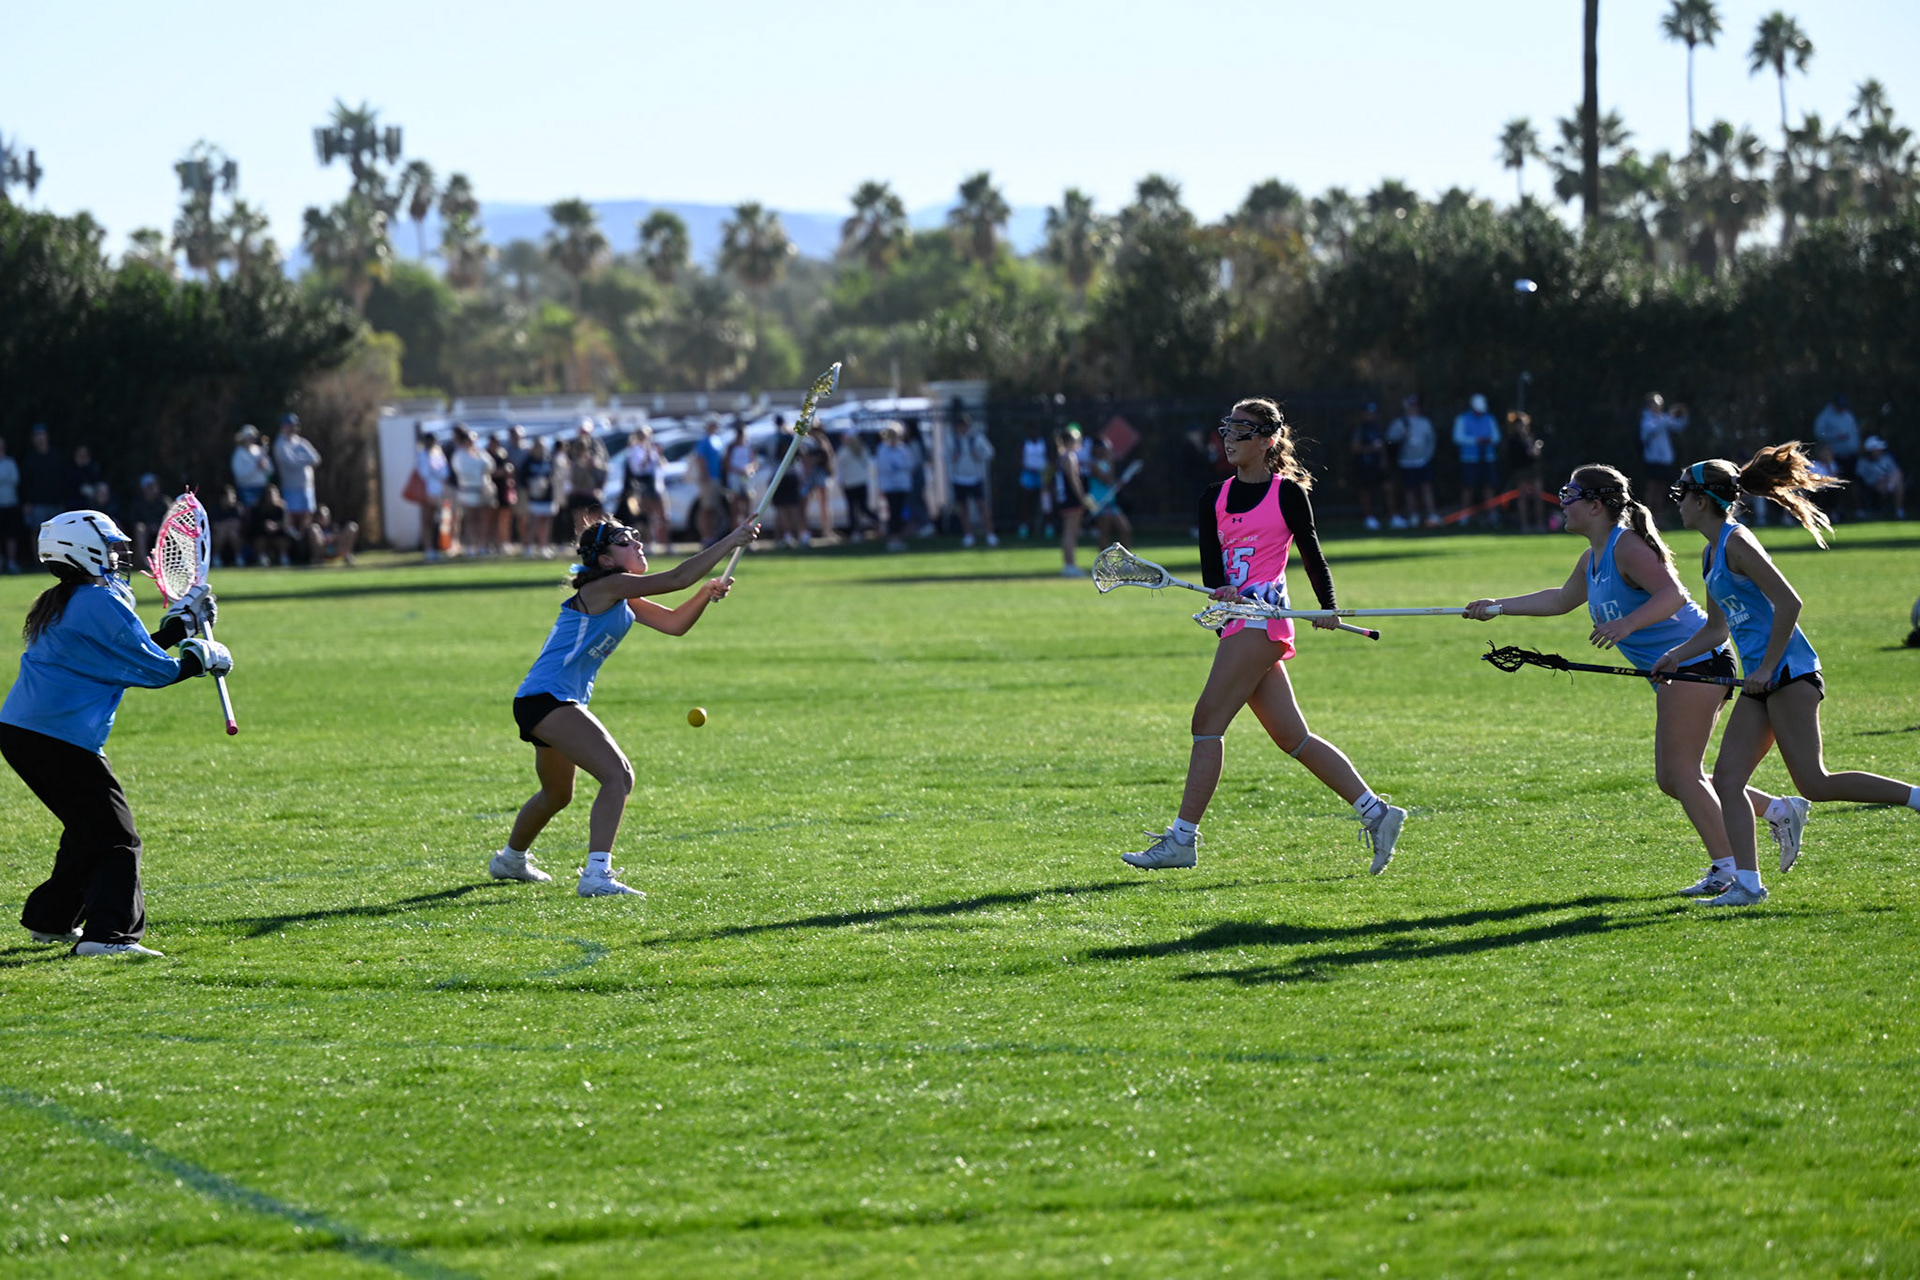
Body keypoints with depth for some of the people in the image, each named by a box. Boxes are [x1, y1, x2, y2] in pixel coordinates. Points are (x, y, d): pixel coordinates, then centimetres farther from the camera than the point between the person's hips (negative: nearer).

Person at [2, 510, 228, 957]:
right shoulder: (102, 603, -10)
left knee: (87, 829, 25)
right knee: (116, 839, -9)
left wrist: (182, 621, 28)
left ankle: (50, 920, 32)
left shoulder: (57, 604, 21)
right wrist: (202, 656, 6)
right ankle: (108, 934, -22)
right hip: (60, 740, -10)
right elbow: (154, 671, -10)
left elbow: (130, 655, 26)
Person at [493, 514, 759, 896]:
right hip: (547, 697, -11)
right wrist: (731, 540, -19)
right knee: (618, 776, -24)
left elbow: (674, 623, 15)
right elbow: (676, 578, -22)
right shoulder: (606, 587, -16)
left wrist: (706, 593, -2)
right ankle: (597, 875, -32)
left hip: (555, 705, 11)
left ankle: (511, 860, 54)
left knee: (557, 795, 30)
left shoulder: (623, 598, 13)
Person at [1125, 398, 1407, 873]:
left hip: (1263, 617, -7)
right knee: (1293, 738, 6)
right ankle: (1375, 812, 11)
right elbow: (1210, 562, 4)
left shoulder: (1287, 493, -1)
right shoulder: (1215, 498, 14)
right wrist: (1221, 590, -16)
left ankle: (1183, 838, -9)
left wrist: (1327, 607, -3)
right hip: (1237, 621, 7)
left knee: (1207, 722, -10)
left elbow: (1311, 552, 4)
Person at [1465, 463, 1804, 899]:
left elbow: (1671, 594, -30)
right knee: (1671, 777, 9)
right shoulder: (1592, 559, 15)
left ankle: (1727, 867, -11)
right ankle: (1777, 810, 13)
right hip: (1671, 672, 10)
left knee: (1680, 771, -12)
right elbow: (1561, 600, 34)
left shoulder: (1627, 545, -15)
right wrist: (1499, 606, 33)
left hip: (1696, 661, -10)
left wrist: (1626, 625, -43)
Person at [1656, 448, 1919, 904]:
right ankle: (1747, 883, -1)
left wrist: (1767, 668, -19)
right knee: (1726, 781, 1)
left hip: (1788, 673, -10)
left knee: (1815, 784, -14)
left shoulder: (1736, 543, -12)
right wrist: (1674, 656, 13)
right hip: (1761, 682, 10)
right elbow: (1717, 628, 27)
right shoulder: (1711, 554, 18)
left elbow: (1788, 603, -19)